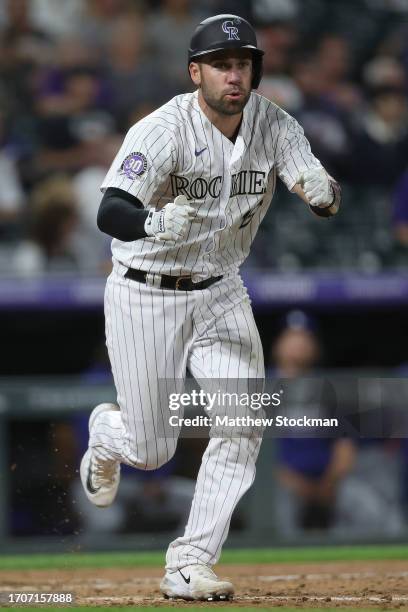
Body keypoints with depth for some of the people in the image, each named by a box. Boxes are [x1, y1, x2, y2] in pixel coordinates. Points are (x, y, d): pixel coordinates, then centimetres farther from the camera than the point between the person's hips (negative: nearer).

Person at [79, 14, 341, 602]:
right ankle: (105, 432, 41)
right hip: (145, 294, -4)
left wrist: (322, 191, -44)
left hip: (221, 293, 4)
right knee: (151, 450, 2)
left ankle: (189, 565, -4)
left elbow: (324, 194, -19)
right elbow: (110, 212, -35)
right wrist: (156, 225, -57)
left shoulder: (273, 124, -7)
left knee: (242, 425, -13)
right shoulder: (164, 130, -23)